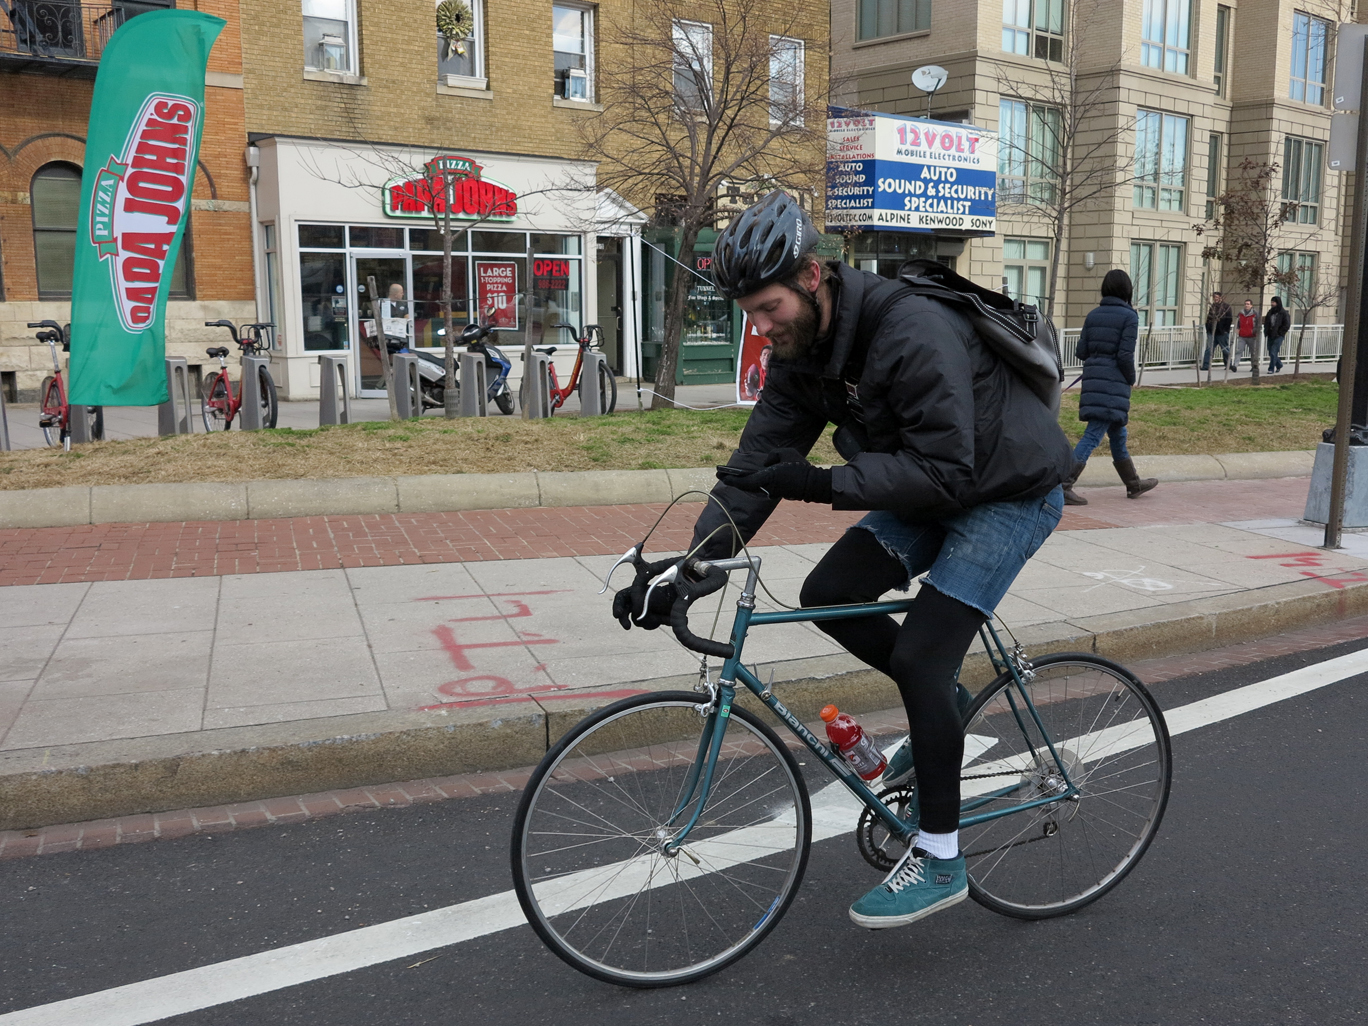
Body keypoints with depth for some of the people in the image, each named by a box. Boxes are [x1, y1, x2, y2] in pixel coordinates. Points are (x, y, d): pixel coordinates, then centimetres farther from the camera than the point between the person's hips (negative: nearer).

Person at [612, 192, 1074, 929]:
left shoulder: (913, 335, -32)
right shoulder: (800, 353, -6)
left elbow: (945, 469, -34)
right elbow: (758, 466, -9)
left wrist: (827, 484, -40)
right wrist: (692, 566, -19)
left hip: (1009, 492, -8)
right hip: (931, 492, 8)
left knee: (918, 653, -16)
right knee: (829, 594, -3)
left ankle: (939, 859, 0)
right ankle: (942, 706, 20)